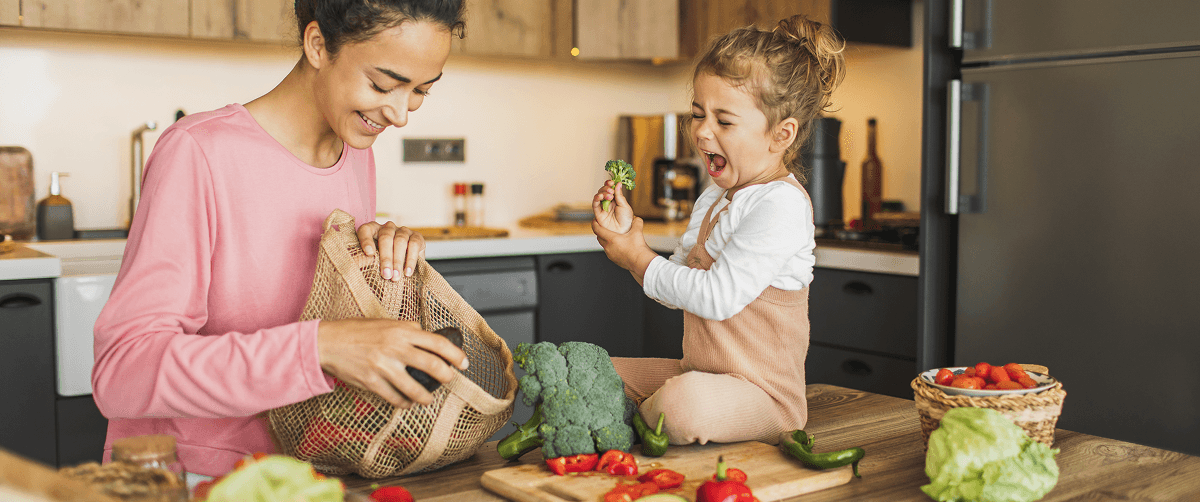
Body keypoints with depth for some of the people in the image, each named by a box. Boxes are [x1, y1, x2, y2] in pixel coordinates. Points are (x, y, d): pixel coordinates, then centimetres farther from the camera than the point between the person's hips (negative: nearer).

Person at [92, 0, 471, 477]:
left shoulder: (355, 151, 6)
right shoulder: (198, 152, -16)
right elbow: (122, 369, -24)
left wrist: (390, 260, -6)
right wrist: (319, 346, -34)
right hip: (184, 477, -5)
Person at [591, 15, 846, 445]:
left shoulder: (781, 203, -20)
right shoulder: (713, 199, 12)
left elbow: (717, 296, -26)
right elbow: (680, 287, 13)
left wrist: (640, 260, -14)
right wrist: (627, 232, 1)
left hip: (762, 391, -9)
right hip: (697, 373, 9)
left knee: (684, 404, -38)